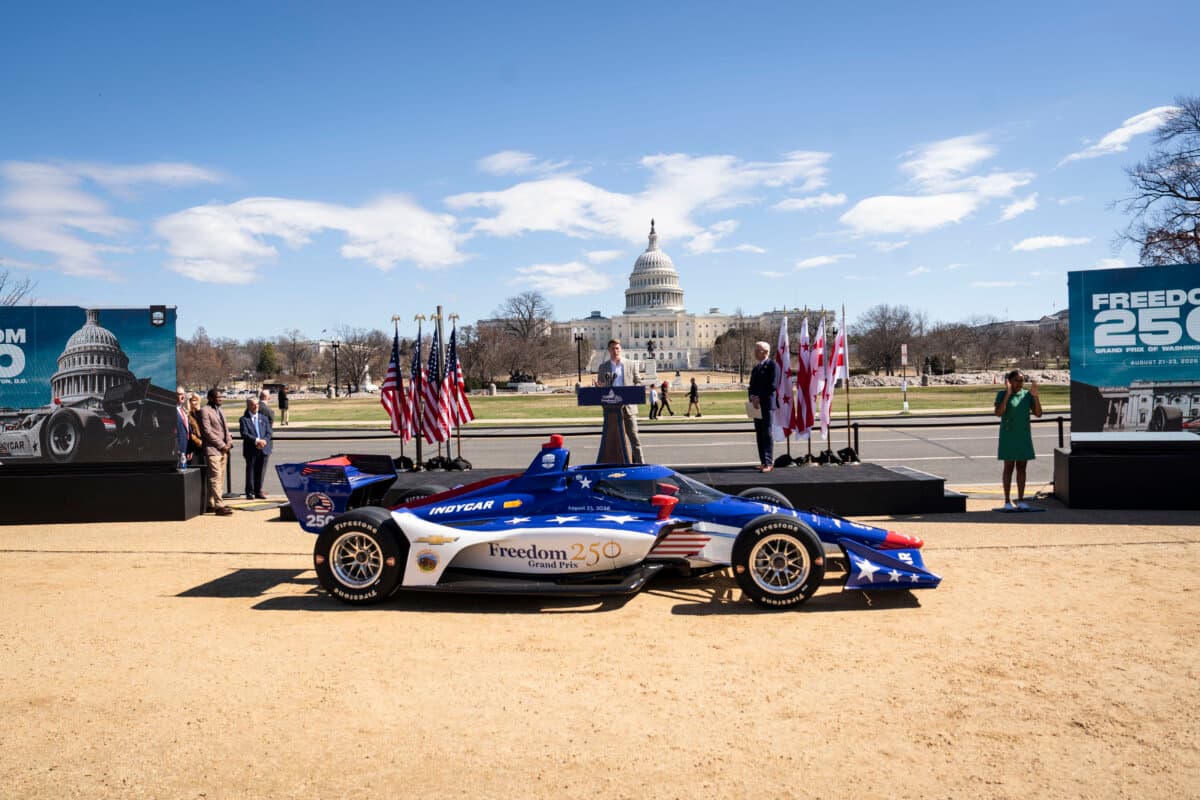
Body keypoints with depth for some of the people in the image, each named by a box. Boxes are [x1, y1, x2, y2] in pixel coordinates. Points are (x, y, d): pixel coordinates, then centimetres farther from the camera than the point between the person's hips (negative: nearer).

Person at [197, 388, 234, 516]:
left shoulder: (220, 411, 20)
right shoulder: (205, 411, -6)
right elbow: (207, 431, -13)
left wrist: (229, 443, 4)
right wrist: (222, 445, -13)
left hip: (224, 450, 9)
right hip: (213, 449, -9)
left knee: (220, 478, 9)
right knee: (216, 477, -10)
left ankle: (212, 504, 16)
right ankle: (219, 506, -12)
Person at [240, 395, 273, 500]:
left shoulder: (264, 418, 13)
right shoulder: (244, 419, 0)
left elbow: (269, 432, 7)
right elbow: (245, 434, -11)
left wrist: (264, 441, -12)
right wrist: (256, 441, -21)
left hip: (263, 449, 4)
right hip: (251, 450, -3)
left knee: (260, 471, 7)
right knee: (250, 471, 2)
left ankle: (258, 491, 15)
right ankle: (250, 492, 9)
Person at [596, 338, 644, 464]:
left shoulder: (631, 365, 8)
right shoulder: (603, 367, 9)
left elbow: (639, 383, 9)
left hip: (628, 407, -1)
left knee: (633, 435, -4)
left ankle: (639, 463, -2)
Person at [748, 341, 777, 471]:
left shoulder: (772, 365, -5)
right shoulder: (755, 368, 21)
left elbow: (772, 385, -14)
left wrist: (759, 398, -15)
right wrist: (752, 397, -2)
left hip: (767, 404, -8)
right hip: (757, 404, 8)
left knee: (767, 433, -8)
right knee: (759, 434, 7)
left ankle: (769, 463, -9)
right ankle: (763, 461, 12)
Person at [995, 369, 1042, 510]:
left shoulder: (1027, 394, 3)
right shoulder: (1002, 395, -7)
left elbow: (1038, 414, -3)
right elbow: (998, 413, -21)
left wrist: (1035, 395, -14)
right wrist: (1008, 394, -25)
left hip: (1024, 437, 4)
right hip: (1008, 437, -4)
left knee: (1021, 467, 5)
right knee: (1009, 468, -1)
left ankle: (1021, 500, 11)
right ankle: (1007, 501, 4)